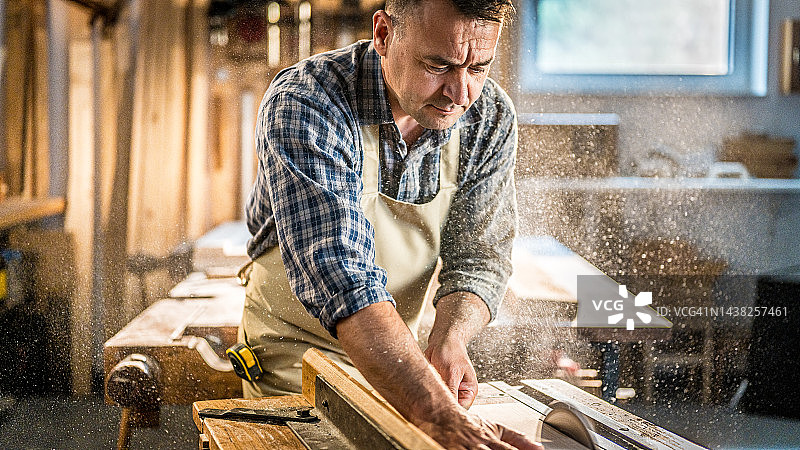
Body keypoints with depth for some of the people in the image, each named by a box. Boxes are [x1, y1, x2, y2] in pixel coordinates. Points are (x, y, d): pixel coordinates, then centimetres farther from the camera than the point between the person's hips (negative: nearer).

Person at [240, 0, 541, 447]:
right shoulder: (302, 106, -32)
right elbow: (338, 275, -44)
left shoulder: (491, 118, -14)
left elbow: (479, 256, -10)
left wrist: (447, 341, -33)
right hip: (296, 346, -4)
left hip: (401, 349, 4)